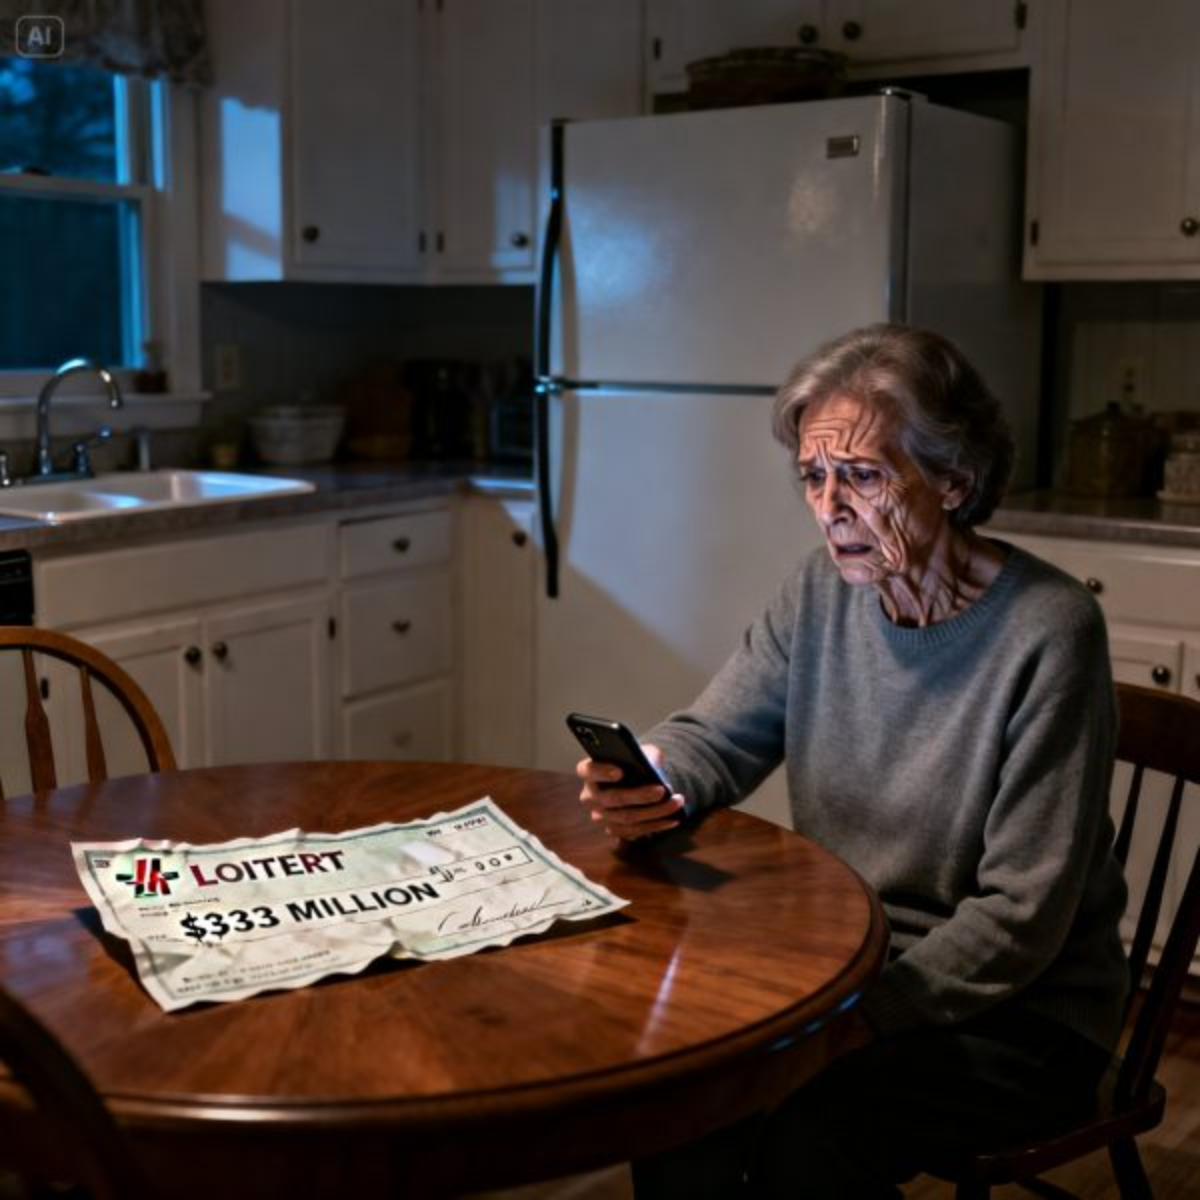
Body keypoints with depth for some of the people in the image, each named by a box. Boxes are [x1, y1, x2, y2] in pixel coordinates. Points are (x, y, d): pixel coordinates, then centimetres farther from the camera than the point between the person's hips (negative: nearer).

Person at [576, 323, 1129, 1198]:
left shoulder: (1048, 633, -19)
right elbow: (713, 739, 4)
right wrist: (652, 786, -20)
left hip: (1014, 1011, -5)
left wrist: (870, 1015, -27)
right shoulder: (824, 592, 0)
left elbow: (1022, 917, -19)